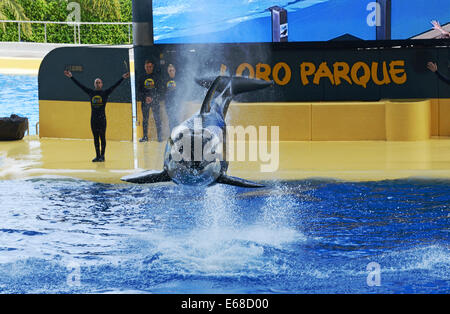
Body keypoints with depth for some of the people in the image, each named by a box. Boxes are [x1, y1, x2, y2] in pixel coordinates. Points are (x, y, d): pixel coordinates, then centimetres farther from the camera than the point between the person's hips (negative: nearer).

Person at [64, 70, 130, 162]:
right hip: (93, 118, 3)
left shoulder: (105, 93, 0)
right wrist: (71, 77, 5)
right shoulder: (91, 92, 7)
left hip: (102, 117, -3)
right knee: (95, 137, 6)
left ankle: (102, 156, 6)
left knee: (102, 137, 0)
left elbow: (115, 86, -7)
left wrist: (123, 78, -15)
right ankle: (97, 156, 12)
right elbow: (80, 85, 7)